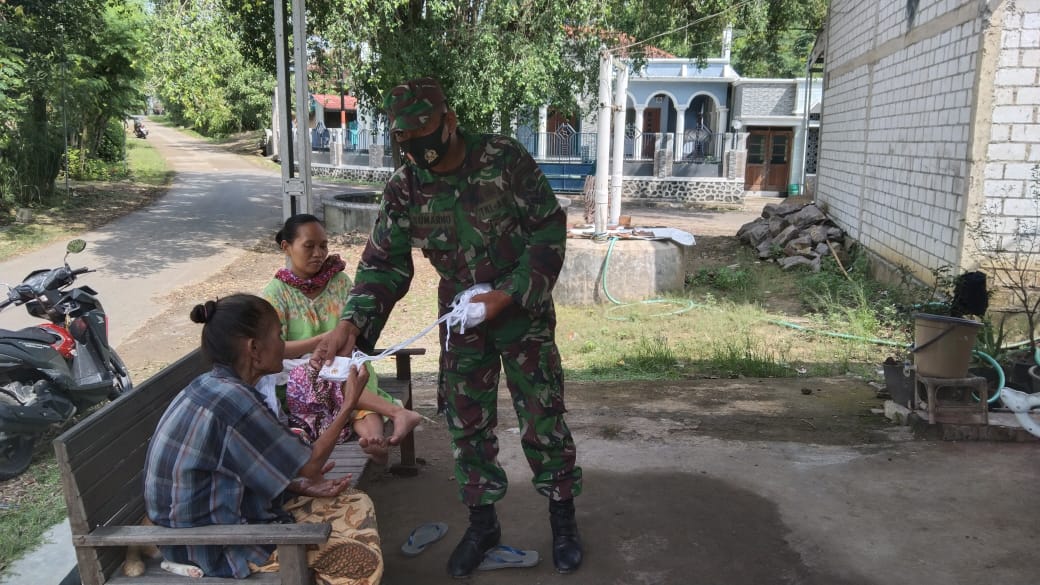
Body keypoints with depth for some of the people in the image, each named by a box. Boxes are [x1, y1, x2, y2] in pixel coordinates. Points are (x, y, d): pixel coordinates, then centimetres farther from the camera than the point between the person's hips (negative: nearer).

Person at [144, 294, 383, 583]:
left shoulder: (213, 387, 0)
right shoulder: (233, 401, -28)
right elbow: (310, 465, -17)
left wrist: (300, 486, -1)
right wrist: (349, 404, -7)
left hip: (213, 514, 9)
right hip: (215, 545, -9)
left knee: (358, 506, 8)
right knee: (363, 559, -11)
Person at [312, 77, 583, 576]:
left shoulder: (505, 159, -17)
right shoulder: (403, 189, -8)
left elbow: (549, 230, -13)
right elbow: (383, 264, -5)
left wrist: (507, 295, -21)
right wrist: (352, 322, -21)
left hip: (522, 311, -3)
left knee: (542, 418, 4)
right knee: (467, 423, 10)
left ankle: (562, 517, 26)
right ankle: (482, 522, 30)